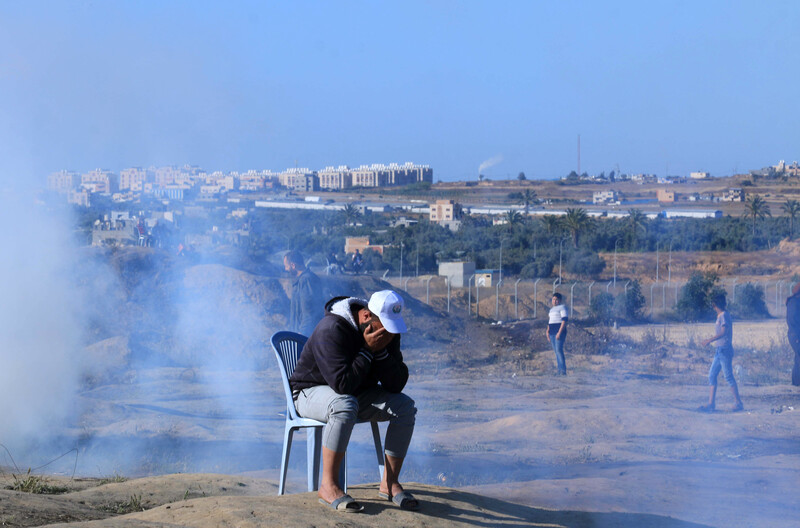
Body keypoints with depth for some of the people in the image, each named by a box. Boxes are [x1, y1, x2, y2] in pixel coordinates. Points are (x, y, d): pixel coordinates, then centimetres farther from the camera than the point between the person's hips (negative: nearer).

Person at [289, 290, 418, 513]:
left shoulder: (387, 331, -7)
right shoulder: (332, 329, -28)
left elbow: (396, 385, -10)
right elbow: (342, 384, -35)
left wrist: (382, 351, -24)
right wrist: (368, 350, -31)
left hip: (360, 394, 7)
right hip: (311, 392, -7)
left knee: (405, 406, -14)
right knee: (344, 405, -40)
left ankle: (389, 483, -7)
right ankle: (328, 486, -31)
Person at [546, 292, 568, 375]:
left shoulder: (562, 307, -6)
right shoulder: (552, 309, 20)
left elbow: (564, 321, -14)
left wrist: (559, 332, -21)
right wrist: (547, 332, 14)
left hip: (560, 331, -9)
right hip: (552, 332, 9)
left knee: (559, 350, -17)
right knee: (556, 351, 5)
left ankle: (563, 371, -19)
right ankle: (559, 371, 5)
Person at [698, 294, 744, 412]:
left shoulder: (724, 315, -13)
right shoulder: (720, 316, 15)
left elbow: (724, 333, -23)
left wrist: (710, 340, -24)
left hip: (725, 349, -10)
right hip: (719, 350, 10)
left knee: (728, 376, -6)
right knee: (712, 375, 7)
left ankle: (738, 402, 1)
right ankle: (711, 404, 7)